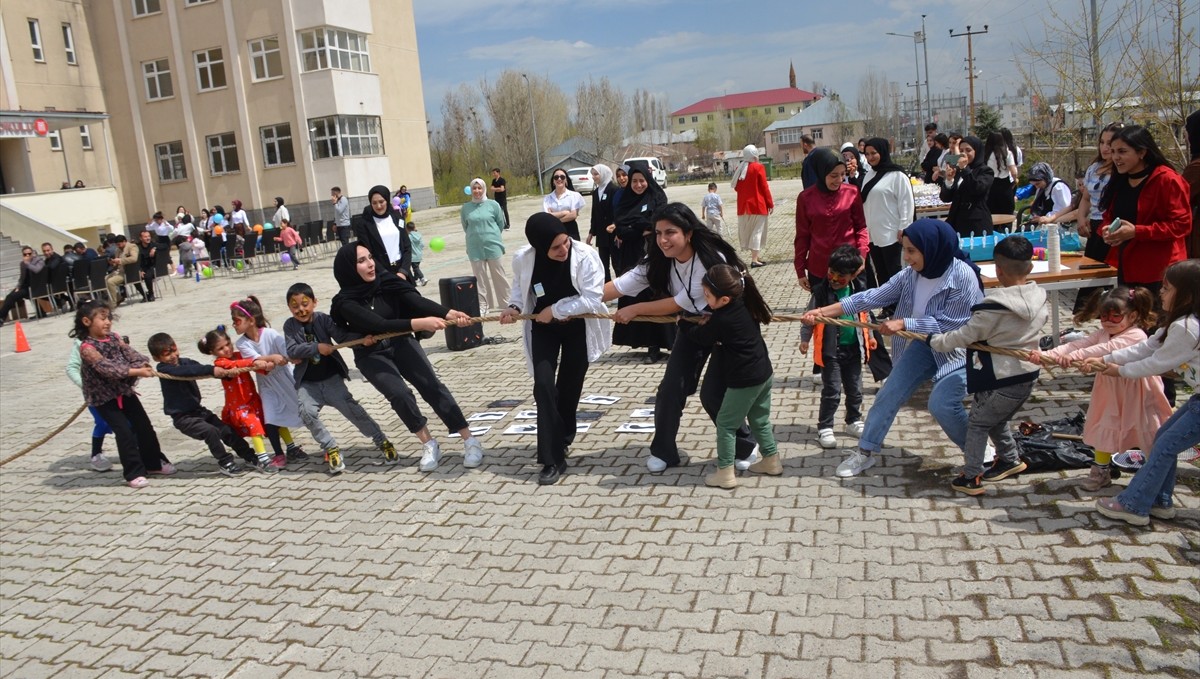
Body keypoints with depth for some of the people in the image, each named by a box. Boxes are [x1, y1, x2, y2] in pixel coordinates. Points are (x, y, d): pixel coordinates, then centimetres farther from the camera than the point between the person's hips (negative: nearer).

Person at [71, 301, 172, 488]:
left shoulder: (113, 337, 2)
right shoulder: (87, 348, -19)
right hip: (104, 397, -6)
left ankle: (154, 462, 26)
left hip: (125, 390, 7)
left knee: (144, 426, 10)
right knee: (124, 432, -9)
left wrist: (143, 364, -29)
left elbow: (130, 354, -7)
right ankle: (134, 472, 3)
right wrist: (136, 371, -39)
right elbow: (106, 367, -31)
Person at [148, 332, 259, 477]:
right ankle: (224, 462, -10)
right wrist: (211, 370, -45)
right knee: (210, 430, -25)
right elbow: (187, 371, -34)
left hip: (198, 410, 7)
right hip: (182, 417, -7)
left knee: (226, 430, 4)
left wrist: (227, 372, -23)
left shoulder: (185, 361, 5)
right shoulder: (163, 369, -16)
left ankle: (250, 456, 16)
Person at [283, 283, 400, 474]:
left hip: (331, 378, -1)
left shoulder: (323, 319, -6)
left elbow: (343, 336, -19)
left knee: (350, 408, -13)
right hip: (307, 383, 1)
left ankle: (382, 441, 0)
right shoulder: (290, 325, -2)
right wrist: (317, 347, -28)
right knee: (307, 412, -21)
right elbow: (292, 351, -15)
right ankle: (331, 448, -4)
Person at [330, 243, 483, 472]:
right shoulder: (346, 302, -19)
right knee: (399, 394, -23)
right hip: (372, 356, -2)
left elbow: (416, 300, -24)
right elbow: (380, 324, -32)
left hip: (401, 344, 2)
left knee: (431, 386, -15)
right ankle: (429, 445, -4)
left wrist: (448, 313, -41)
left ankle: (470, 441, -13)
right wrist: (418, 323, -45)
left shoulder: (385, 280, -10)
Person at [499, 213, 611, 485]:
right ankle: (553, 459, -7)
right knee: (543, 386, -13)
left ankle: (562, 440, 38)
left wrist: (555, 310, -26)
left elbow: (593, 299, -29)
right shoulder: (523, 259, -19)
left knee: (569, 388, 11)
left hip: (578, 328, -1)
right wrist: (515, 307, -16)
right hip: (543, 328, 1)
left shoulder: (585, 255, -28)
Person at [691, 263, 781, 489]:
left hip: (744, 381, -8)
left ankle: (725, 473, 8)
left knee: (725, 424, 4)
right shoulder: (745, 304, -2)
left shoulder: (721, 321, -24)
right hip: (764, 373, 8)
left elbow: (701, 339, -6)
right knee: (760, 420, 23)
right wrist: (709, 323, 8)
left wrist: (701, 325, 12)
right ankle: (771, 461, 33)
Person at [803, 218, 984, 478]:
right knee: (890, 392, 1)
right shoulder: (912, 274, -9)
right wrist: (825, 311, -15)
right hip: (925, 343, 6)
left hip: (958, 349, -6)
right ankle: (865, 452, 14)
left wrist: (902, 323, -26)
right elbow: (875, 296, -10)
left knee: (942, 405, -18)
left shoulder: (962, 277, -26)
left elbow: (948, 324, -25)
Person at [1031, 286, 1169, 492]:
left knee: (1147, 436, 8)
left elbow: (1107, 349, -39)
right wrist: (1047, 354, -29)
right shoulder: (1103, 334, 2)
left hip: (1135, 397, -7)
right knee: (1104, 431, 14)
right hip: (1110, 396, 7)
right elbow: (1078, 344, -13)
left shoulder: (1136, 335, -22)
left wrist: (1075, 356, -52)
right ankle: (1101, 472, 30)